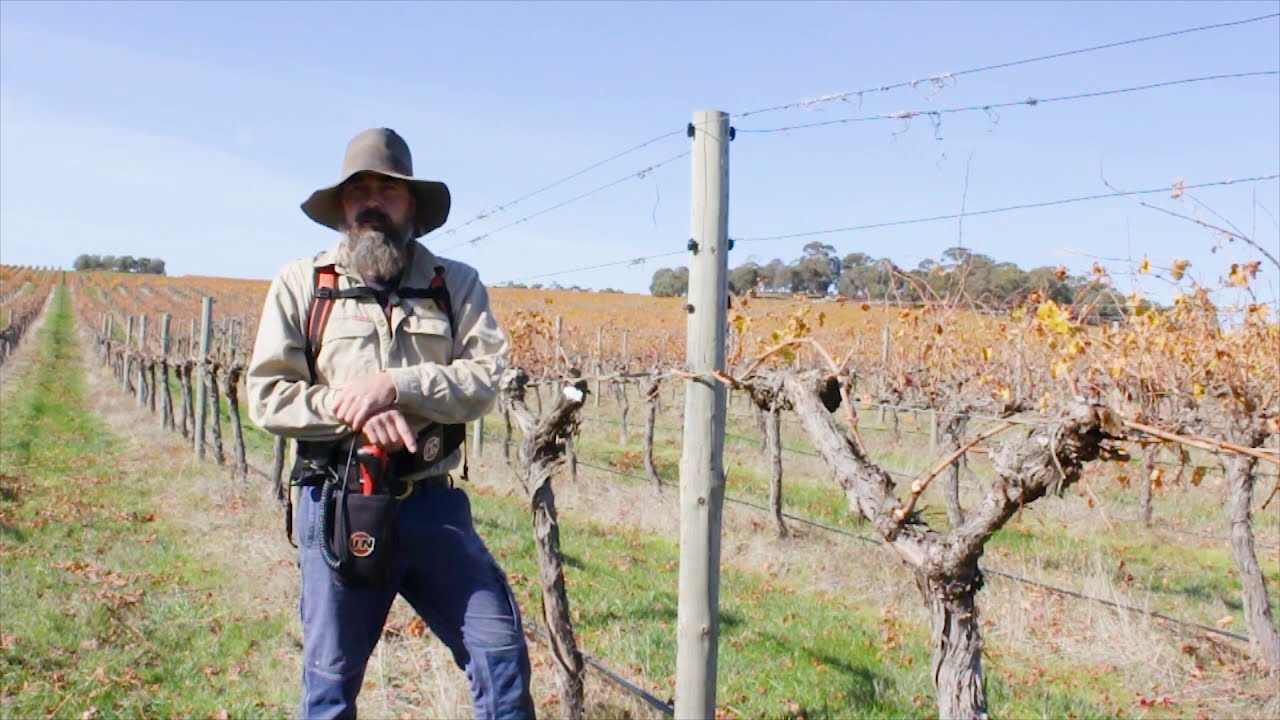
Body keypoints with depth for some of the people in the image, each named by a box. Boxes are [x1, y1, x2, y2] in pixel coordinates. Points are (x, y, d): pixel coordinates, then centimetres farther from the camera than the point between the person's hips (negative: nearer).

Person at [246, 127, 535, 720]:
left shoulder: (456, 284, 6)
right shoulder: (300, 283, 4)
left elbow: (485, 378, -5)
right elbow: (266, 397, -1)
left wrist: (396, 386, -18)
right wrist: (353, 411, -16)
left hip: (432, 505, 1)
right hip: (336, 507, 0)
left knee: (500, 648, 1)